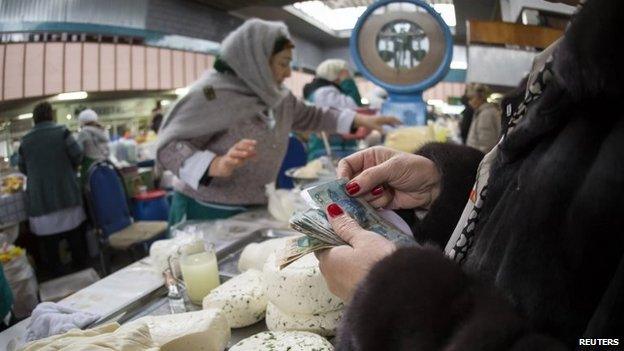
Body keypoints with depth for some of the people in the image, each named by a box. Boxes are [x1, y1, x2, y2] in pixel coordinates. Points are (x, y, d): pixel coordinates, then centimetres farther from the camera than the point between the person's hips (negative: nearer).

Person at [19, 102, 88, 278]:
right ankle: (80, 264, 23)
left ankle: (55, 269, 16)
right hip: (66, 192, -1)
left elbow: (23, 168, 12)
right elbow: (78, 155, -6)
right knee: (74, 230, 13)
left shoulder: (25, 140, 4)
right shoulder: (61, 132, -5)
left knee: (48, 235, 9)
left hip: (39, 196, 1)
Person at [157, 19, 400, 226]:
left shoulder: (278, 97, 7)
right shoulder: (212, 93, -18)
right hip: (206, 214, -7)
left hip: (254, 211, 7)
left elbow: (310, 116, 21)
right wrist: (217, 165, -38)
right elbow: (168, 147, -20)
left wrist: (359, 120, 13)